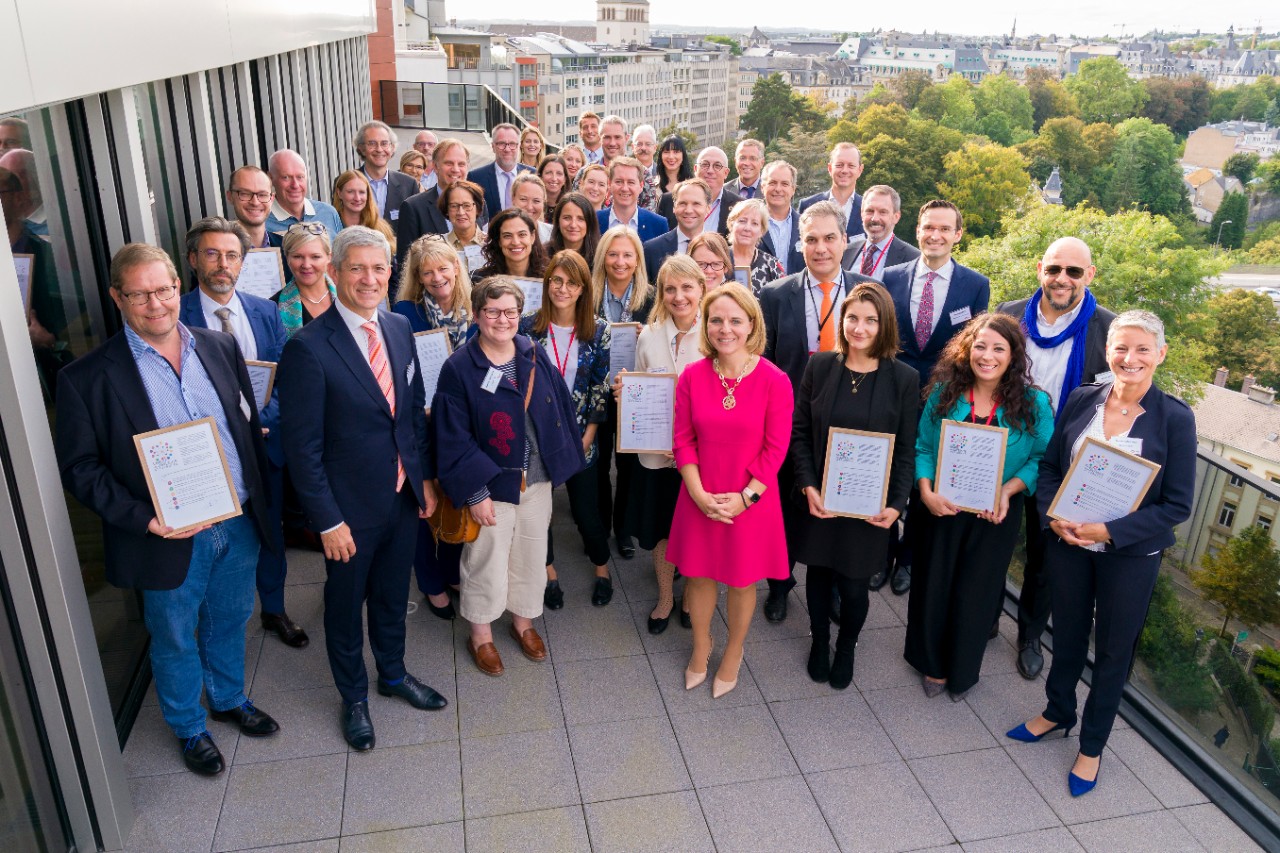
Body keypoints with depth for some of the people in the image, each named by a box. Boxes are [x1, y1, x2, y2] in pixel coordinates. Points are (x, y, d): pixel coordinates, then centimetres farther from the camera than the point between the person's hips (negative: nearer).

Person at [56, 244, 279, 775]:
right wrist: (145, 520, -19)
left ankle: (230, 698, 49)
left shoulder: (220, 349, 1)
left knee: (230, 622, 24)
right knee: (175, 641, 17)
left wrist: (260, 501, 5)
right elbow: (80, 469, -10)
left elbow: (250, 426, 8)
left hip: (239, 526, 4)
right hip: (170, 540, -4)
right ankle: (189, 728, 41)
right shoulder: (88, 378, -13)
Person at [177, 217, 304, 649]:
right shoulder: (176, 316, -12)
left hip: (264, 443, 4)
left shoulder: (265, 311, 1)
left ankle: (274, 611, 39)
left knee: (271, 532, 18)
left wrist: (264, 420, -14)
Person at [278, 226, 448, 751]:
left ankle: (393, 673, 48)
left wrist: (425, 477, 8)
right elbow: (302, 446, -17)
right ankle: (354, 697, 39)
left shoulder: (399, 328, -1)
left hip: (403, 495, 5)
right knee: (345, 605, 17)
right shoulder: (308, 347, -20)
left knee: (392, 594, 24)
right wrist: (327, 520, -16)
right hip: (350, 507, -5)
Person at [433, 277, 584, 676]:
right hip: (491, 485, -4)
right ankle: (480, 635, 32)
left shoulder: (536, 356, -2)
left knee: (531, 555, 18)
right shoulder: (459, 369, -15)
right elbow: (454, 439, -14)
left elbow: (559, 409, 5)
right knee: (487, 561, 10)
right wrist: (475, 493, -15)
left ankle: (524, 622, 41)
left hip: (537, 481, 4)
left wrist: (561, 460, 3)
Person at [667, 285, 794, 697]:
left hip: (751, 501, -2)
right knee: (698, 574, 17)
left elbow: (775, 450, -10)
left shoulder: (775, 381, -14)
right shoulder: (692, 376, -7)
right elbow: (683, 441, -3)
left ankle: (733, 655, 41)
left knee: (742, 581, 15)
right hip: (700, 499, 2)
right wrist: (700, 495, -12)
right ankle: (700, 648, 43)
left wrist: (745, 498, -15)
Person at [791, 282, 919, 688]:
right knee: (819, 573, 15)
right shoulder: (819, 366, -3)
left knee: (853, 584, 6)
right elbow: (799, 432, 0)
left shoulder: (903, 379, -6)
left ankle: (846, 648, 35)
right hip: (820, 499, 1)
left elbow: (906, 449, -2)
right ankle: (819, 642, 41)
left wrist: (896, 503, -11)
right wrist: (808, 486, -11)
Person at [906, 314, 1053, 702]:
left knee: (975, 593, 15)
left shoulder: (1033, 404, -11)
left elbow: (1042, 459, -7)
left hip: (995, 517, -1)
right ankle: (932, 664, 40)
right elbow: (923, 447, -3)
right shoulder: (944, 392, -8)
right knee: (932, 586, 15)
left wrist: (1008, 491, -22)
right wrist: (926, 491, -17)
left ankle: (962, 671, 39)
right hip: (940, 509, 1)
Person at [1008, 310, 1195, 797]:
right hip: (1068, 544, 3)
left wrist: (1111, 531, -20)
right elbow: (1049, 467, 3)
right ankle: (1057, 712, 45)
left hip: (1131, 554, -2)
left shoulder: (1175, 419, -13)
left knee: (1114, 649, 14)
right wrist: (1054, 515, -14)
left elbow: (1177, 505, -12)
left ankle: (1092, 745, 34)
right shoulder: (1081, 401, -4)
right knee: (1067, 633, 21)